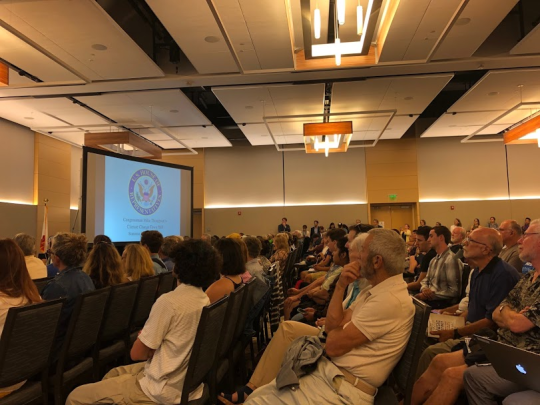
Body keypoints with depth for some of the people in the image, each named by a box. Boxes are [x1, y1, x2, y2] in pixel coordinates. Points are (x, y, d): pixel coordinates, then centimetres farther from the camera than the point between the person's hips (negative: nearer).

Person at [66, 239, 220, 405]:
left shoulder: (169, 301, -23)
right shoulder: (205, 301, 2)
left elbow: (137, 353, -14)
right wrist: (153, 346, 3)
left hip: (165, 391, -9)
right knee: (113, 374, 26)